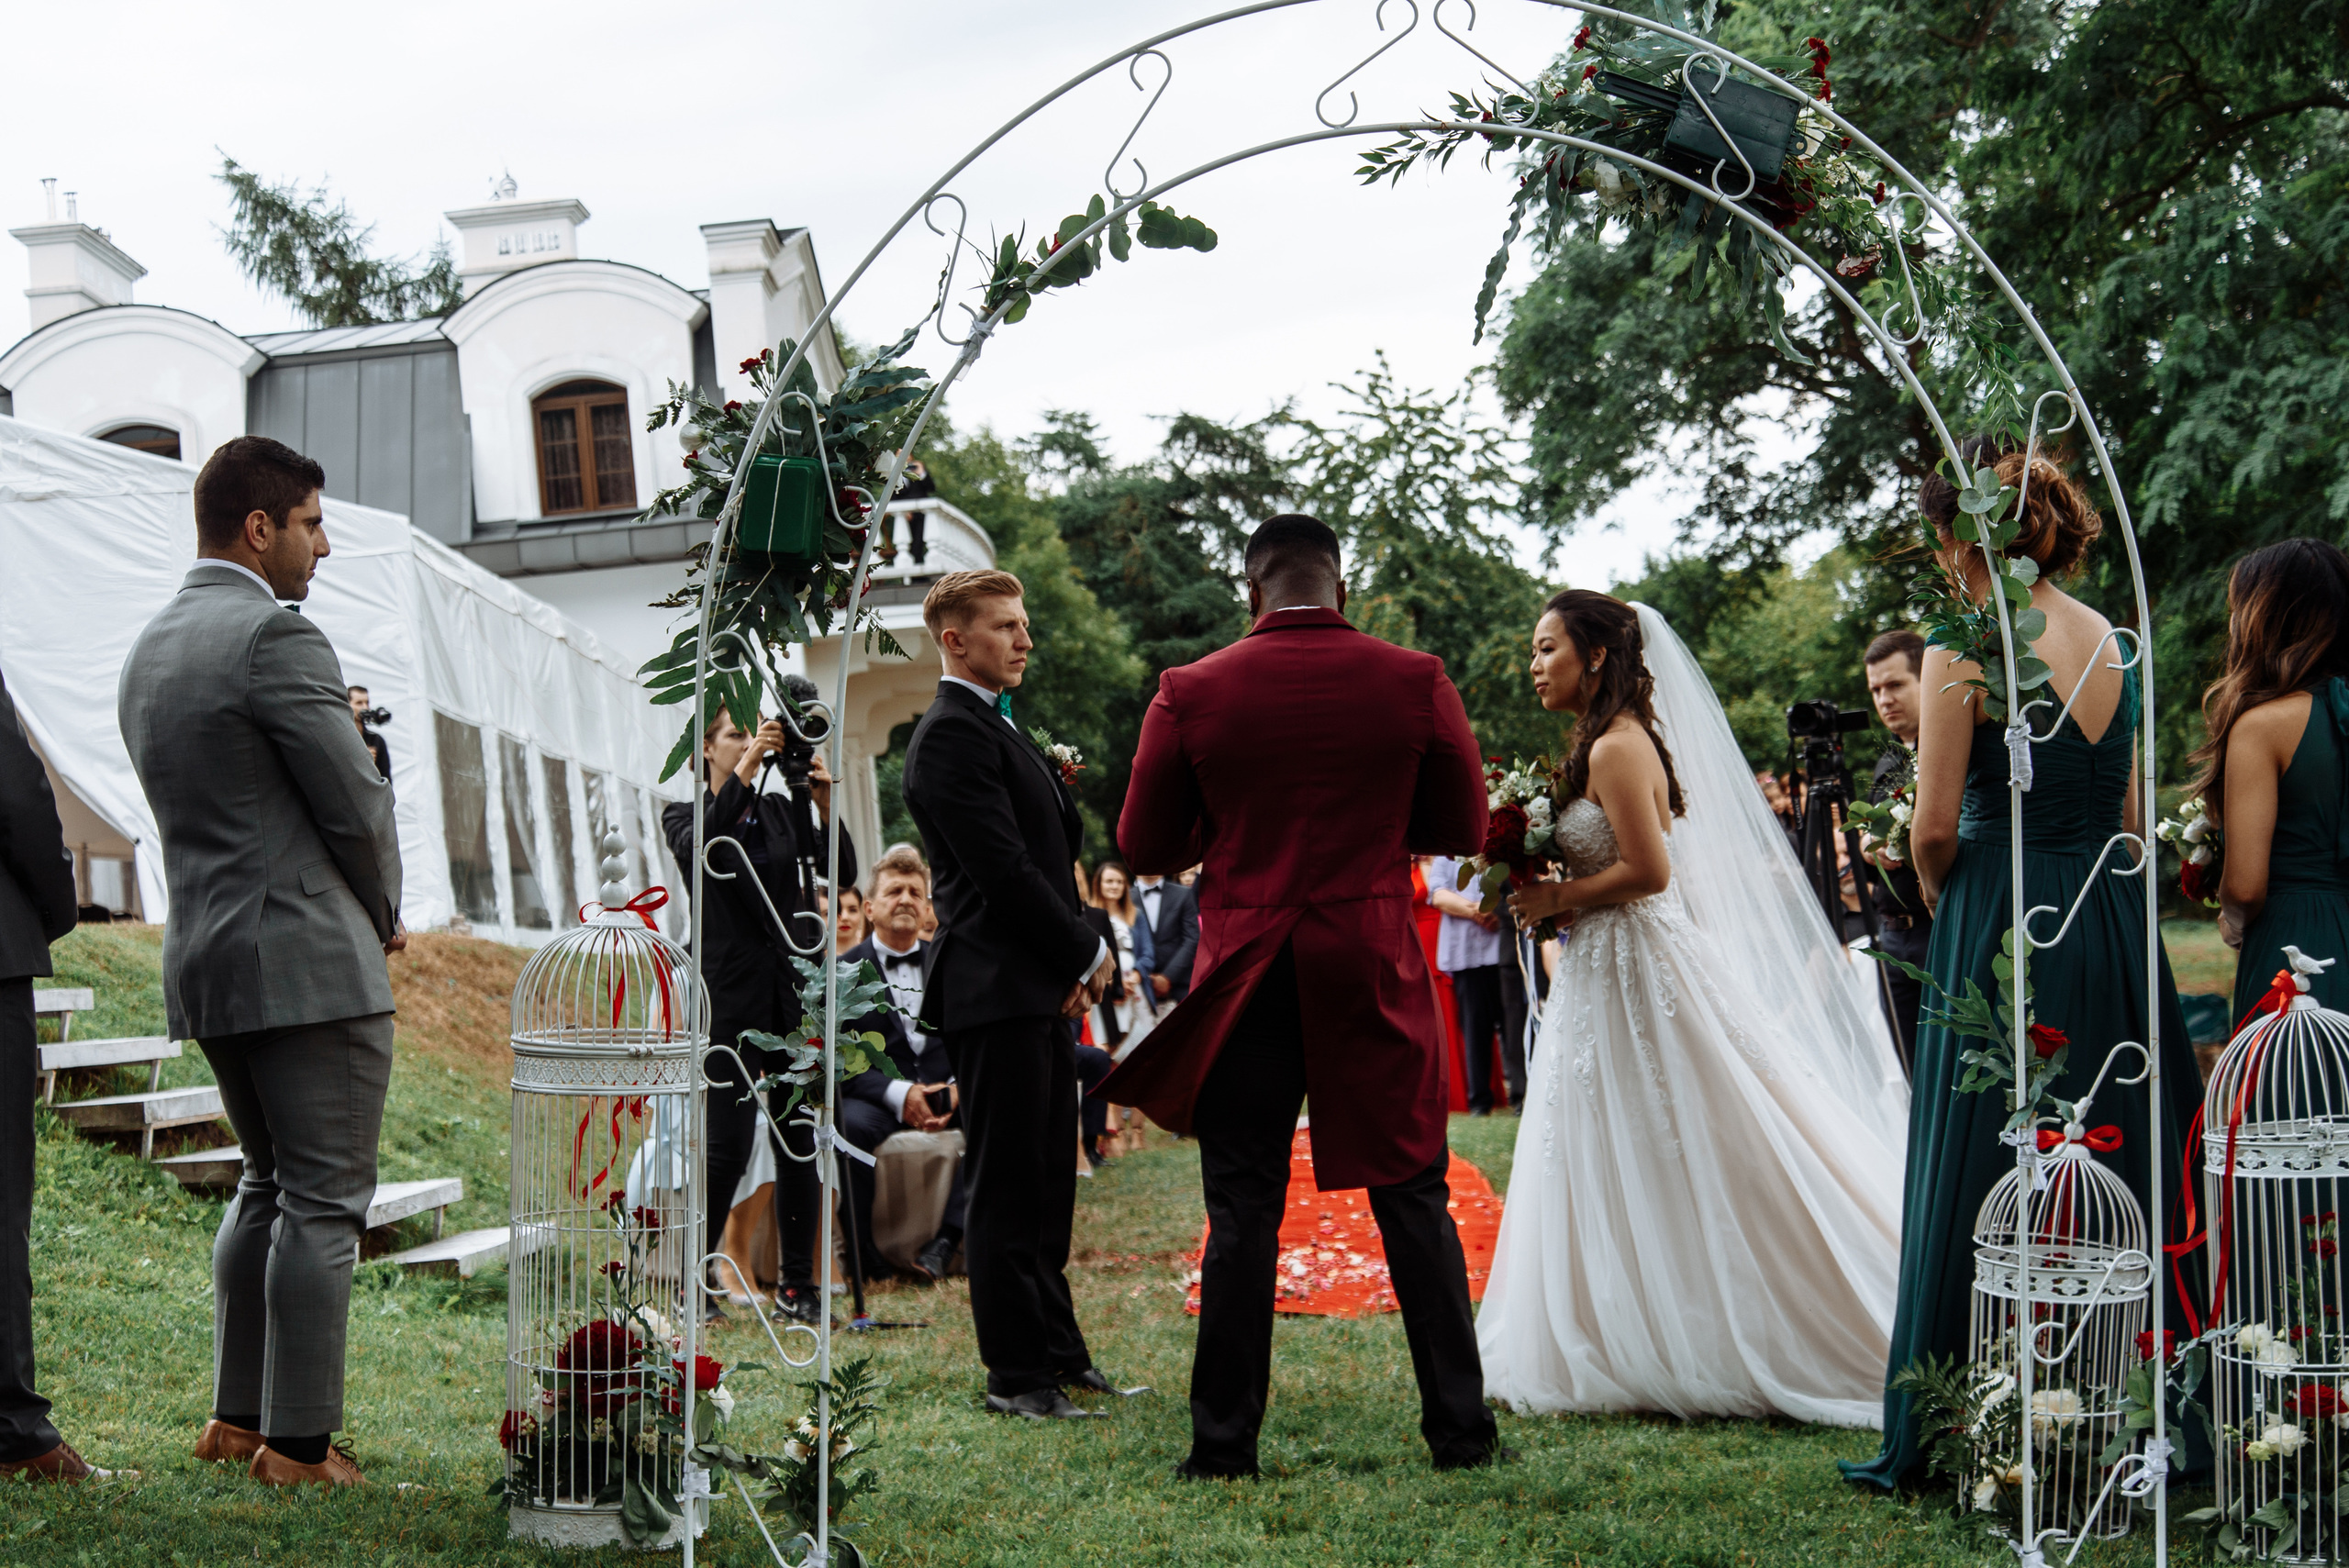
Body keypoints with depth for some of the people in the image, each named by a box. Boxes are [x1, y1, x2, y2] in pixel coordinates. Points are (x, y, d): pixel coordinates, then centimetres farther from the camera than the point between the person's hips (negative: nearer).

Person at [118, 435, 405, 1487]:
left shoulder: (147, 650, 15)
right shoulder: (275, 635, -13)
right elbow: (357, 803, -13)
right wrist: (384, 915, 4)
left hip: (201, 958, 9)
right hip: (309, 959, -9)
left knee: (268, 1183, 20)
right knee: (324, 1200, -3)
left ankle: (238, 1413, 23)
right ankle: (298, 1442, 0)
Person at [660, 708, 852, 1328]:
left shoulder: (784, 810, 13)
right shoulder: (685, 813, 4)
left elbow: (843, 872, 2)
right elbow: (699, 848, -20)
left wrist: (824, 805, -12)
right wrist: (744, 773, -26)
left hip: (795, 991, 4)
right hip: (731, 995, -3)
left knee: (801, 1140, 3)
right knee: (729, 1147, -8)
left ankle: (796, 1286, 12)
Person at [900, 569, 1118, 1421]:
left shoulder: (999, 730, 20)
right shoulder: (952, 734, -13)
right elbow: (1004, 870, -19)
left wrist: (1075, 961, 6)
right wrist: (1088, 953, -9)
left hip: (1040, 992, 10)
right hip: (996, 993, -10)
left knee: (1046, 1181, 15)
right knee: (1005, 1188, -3)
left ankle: (1057, 1351, 23)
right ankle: (1016, 1374, 3)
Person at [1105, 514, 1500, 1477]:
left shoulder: (1190, 694, -4)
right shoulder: (1416, 683, -3)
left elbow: (1144, 848, 2)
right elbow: (1463, 830, 5)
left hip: (1245, 979, 0)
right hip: (1376, 972, 0)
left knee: (1243, 1211, 6)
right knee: (1413, 1199, 9)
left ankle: (1224, 1441, 9)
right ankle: (1461, 1429, 14)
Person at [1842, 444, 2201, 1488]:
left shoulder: (1964, 655, -13)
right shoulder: (2118, 644, 5)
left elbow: (1934, 828, -13)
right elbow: (2134, 814, 10)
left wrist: (1938, 897, 7)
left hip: (2001, 929, -6)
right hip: (2114, 921, 6)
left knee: (1979, 1176, 2)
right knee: (2126, 1165, 13)